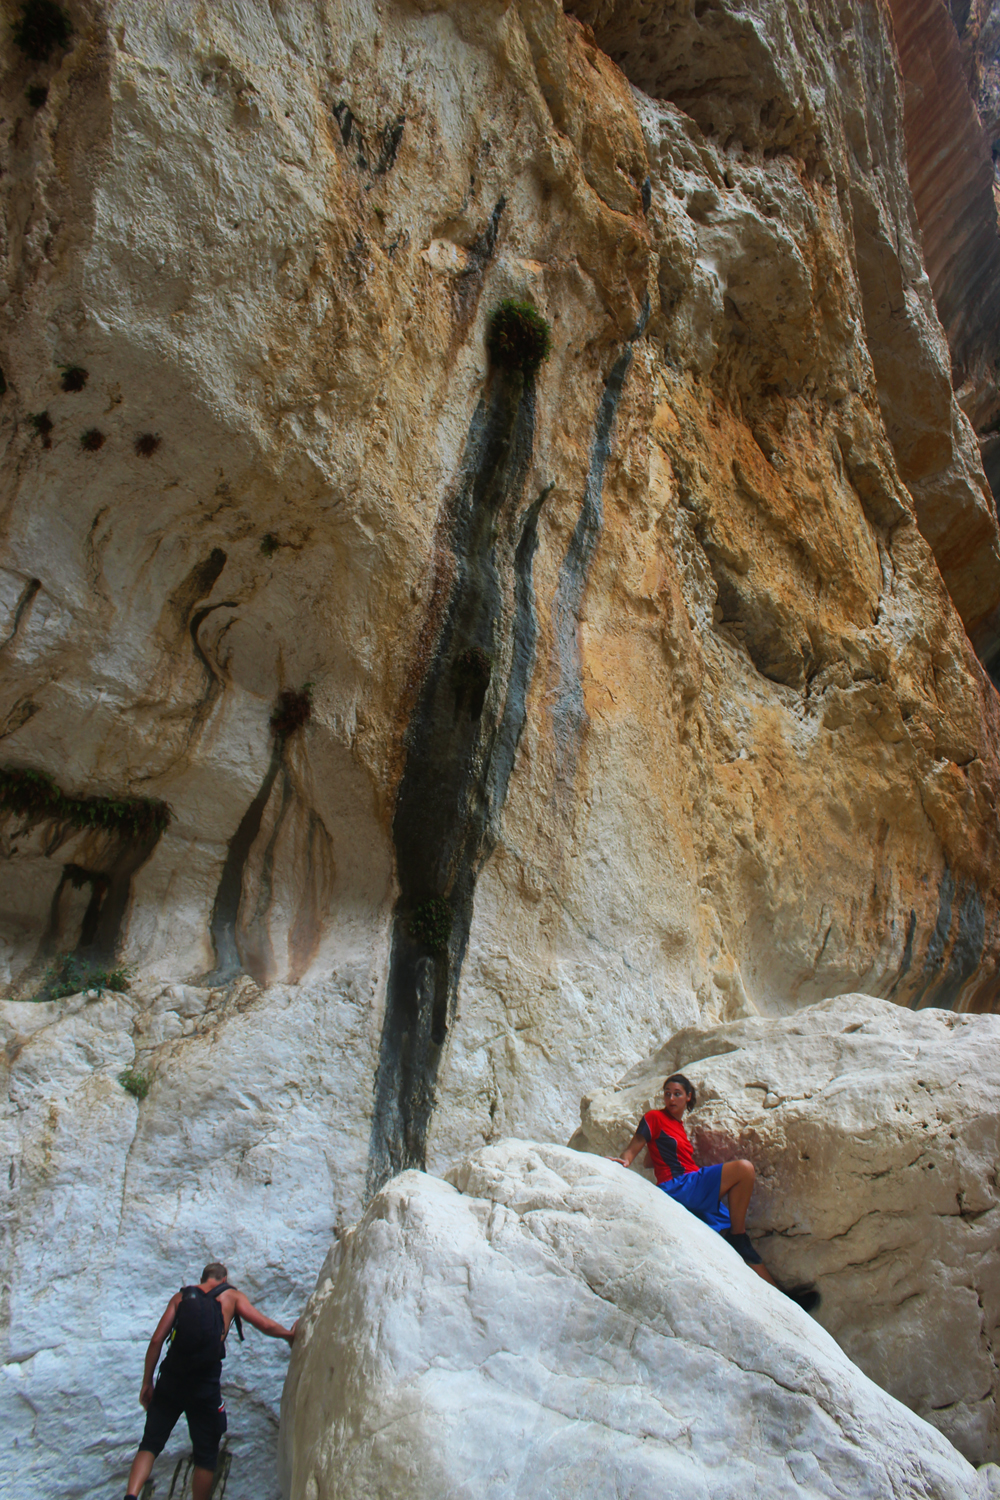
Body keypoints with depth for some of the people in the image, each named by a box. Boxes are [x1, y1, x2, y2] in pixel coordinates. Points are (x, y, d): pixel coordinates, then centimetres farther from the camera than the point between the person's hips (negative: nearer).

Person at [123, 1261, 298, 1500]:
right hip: (205, 1388, -2)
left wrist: (147, 1383, 11)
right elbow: (266, 1325, 4)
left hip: (170, 1381, 2)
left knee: (150, 1444, 12)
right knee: (206, 1457, 15)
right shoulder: (231, 1296, 7)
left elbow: (156, 1341, 4)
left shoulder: (180, 1296, 12)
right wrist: (290, 1334, 22)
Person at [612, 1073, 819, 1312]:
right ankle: (738, 1236, -13)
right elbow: (634, 1147, -5)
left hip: (695, 1197, 8)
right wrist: (625, 1160, -26)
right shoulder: (655, 1117, 4)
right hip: (676, 1188, -8)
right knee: (744, 1168, -20)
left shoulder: (679, 1126, 26)